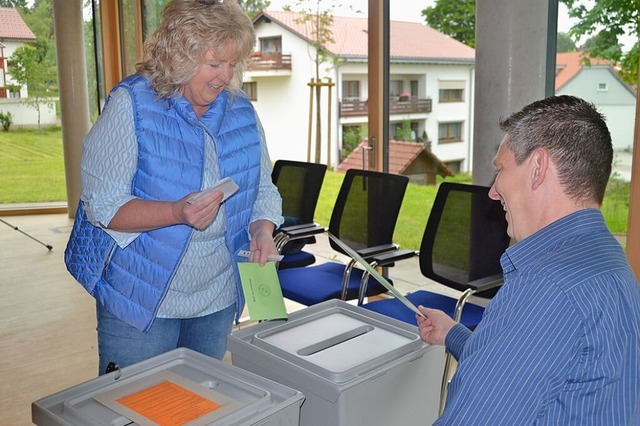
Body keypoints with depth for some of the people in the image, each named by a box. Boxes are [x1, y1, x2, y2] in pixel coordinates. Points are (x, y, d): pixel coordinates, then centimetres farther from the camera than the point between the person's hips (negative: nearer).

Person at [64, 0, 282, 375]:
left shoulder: (242, 111, 3)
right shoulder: (132, 104, -12)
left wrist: (263, 230, -12)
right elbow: (102, 205, -16)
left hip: (218, 298, 5)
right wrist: (177, 213, -31)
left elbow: (263, 189, 10)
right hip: (141, 298, -4)